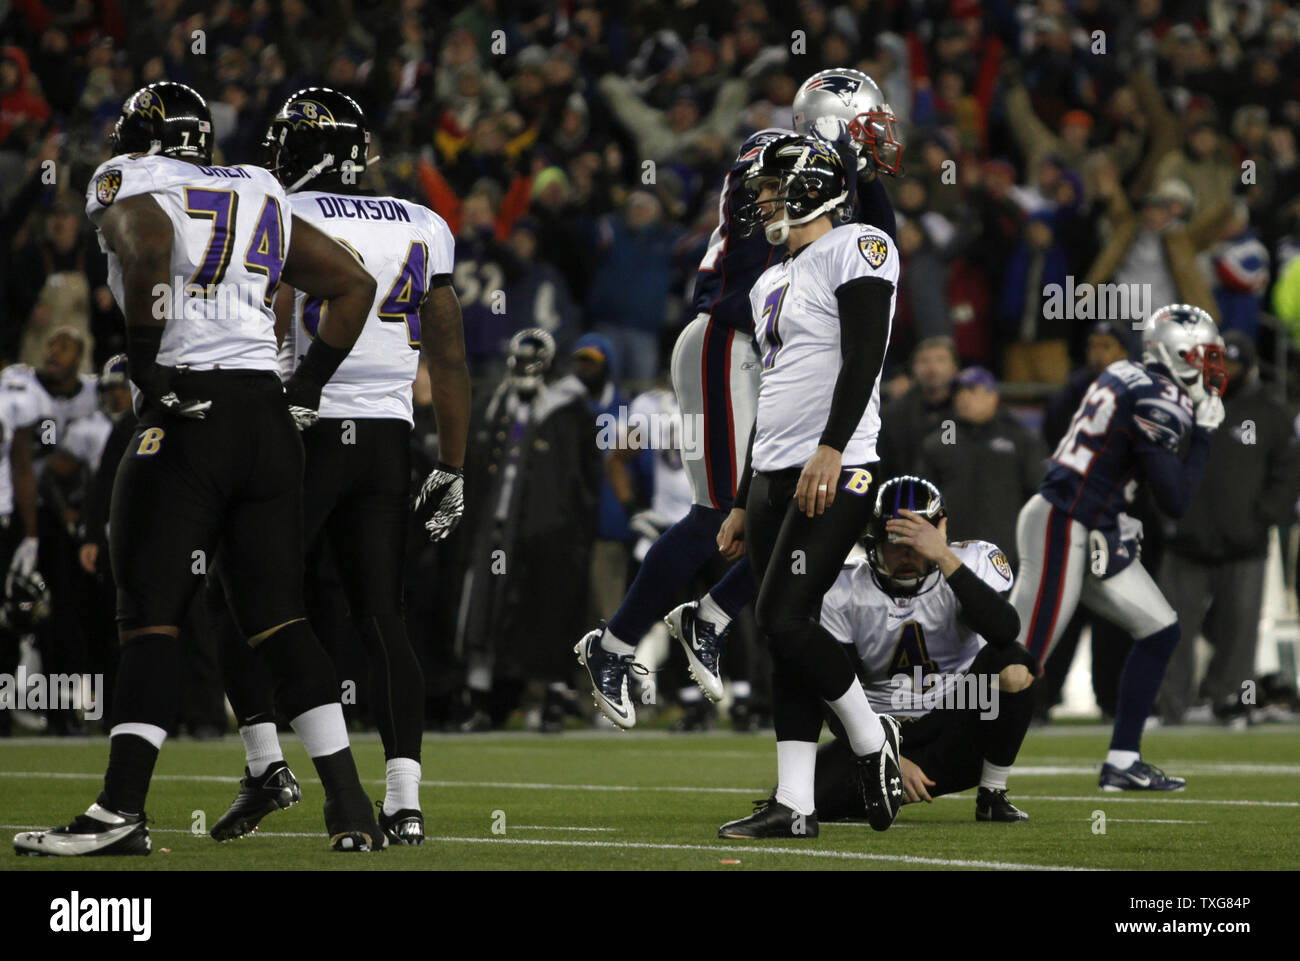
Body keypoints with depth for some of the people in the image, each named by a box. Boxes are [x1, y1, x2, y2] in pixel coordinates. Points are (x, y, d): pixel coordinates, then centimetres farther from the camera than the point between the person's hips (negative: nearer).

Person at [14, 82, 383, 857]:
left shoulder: (129, 188, 2)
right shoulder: (262, 200, 19)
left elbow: (148, 243, -22)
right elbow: (355, 284, 22)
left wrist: (145, 364, -14)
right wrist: (310, 385, 21)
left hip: (188, 420, -5)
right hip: (269, 419, 5)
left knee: (151, 617, -3)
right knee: (279, 617, 8)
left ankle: (122, 811, -7)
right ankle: (351, 806, 2)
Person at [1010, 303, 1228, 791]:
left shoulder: (1126, 376, 11)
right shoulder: (1156, 403, -18)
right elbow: (1176, 502, -15)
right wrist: (1203, 434, -6)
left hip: (1096, 532, 10)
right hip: (1061, 530, -10)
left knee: (1160, 632, 11)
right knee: (1021, 658, -10)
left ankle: (1122, 763, 13)